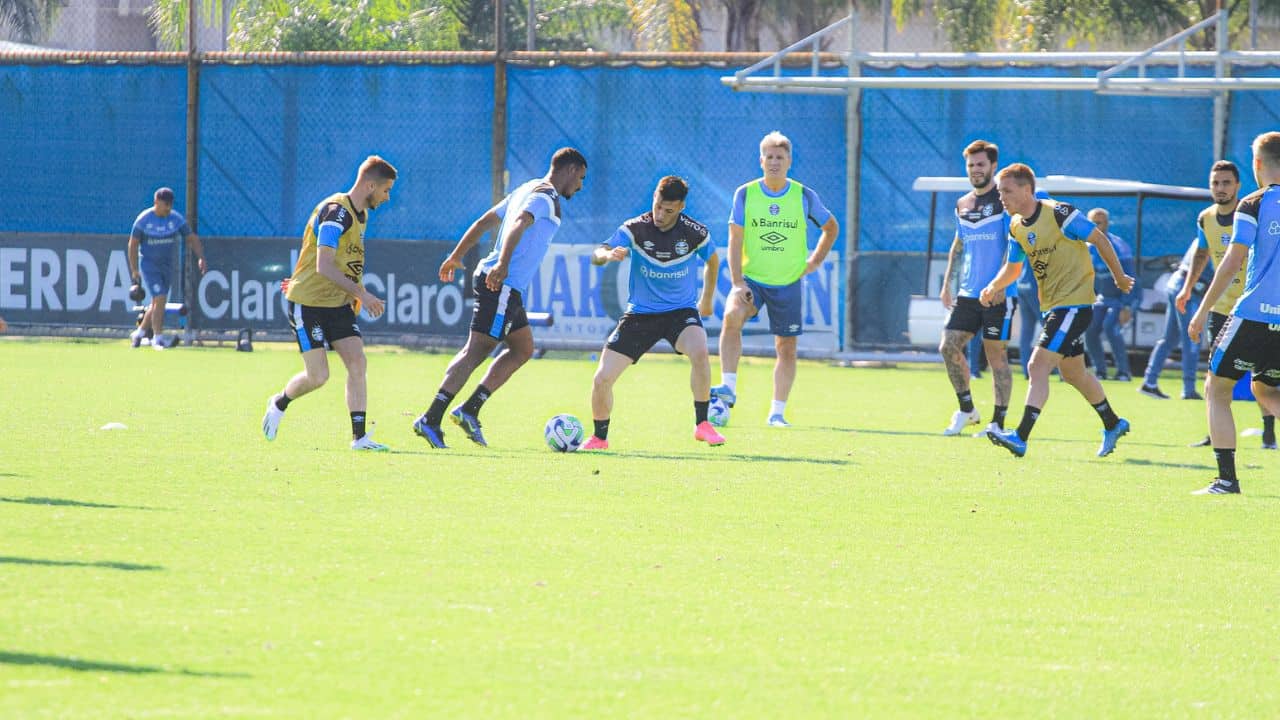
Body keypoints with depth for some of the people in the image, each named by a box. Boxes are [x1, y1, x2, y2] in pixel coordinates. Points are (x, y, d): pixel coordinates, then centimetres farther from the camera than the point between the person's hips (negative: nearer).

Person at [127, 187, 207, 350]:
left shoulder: (177, 219, -5)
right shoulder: (143, 220, -12)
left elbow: (192, 238, -3)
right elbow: (133, 244, -5)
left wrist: (201, 258, -18)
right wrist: (134, 270, -7)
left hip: (167, 265, 4)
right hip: (149, 264, -4)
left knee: (157, 303, 11)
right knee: (160, 299, -16)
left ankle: (139, 333, 30)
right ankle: (158, 338, -7)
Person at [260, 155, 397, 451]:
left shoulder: (360, 215, 10)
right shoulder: (336, 212, -20)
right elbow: (324, 266, -26)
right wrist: (361, 294, -26)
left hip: (338, 303, 8)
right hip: (308, 304, -8)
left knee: (357, 362, -7)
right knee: (318, 376, -9)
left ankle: (359, 436, -6)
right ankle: (279, 403, 21)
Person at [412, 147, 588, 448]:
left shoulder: (528, 190, 21)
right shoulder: (545, 196, -9)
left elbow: (485, 221, 25)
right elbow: (519, 225, -27)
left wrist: (457, 256, 31)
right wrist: (502, 266, -39)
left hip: (509, 288, 10)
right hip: (503, 286, -10)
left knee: (523, 349, 16)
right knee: (476, 351, -11)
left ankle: (469, 410, 11)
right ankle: (431, 420, -16)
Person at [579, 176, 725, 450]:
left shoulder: (695, 233, -10)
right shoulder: (635, 229, -14)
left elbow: (712, 261, 12)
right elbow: (596, 255, -23)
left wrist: (707, 300, 21)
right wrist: (607, 254, -47)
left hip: (681, 311, -1)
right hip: (640, 313, 1)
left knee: (699, 351, -34)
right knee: (602, 379, -9)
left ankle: (702, 425, -17)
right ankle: (599, 437, 17)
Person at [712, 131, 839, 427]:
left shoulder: (805, 197, -2)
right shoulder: (745, 194, -4)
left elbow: (831, 227, 15)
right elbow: (735, 241, -4)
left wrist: (815, 261, 5)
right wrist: (737, 283, -14)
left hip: (788, 283, 1)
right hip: (751, 278, -1)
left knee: (786, 348, 4)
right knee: (732, 315, -30)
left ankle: (777, 413, 15)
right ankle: (728, 388, -30)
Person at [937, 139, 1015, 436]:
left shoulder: (1004, 201, -6)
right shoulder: (962, 205, 14)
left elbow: (1014, 246, -12)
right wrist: (947, 284, 17)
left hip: (999, 294, -6)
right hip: (968, 293, 6)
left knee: (996, 355, -2)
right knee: (949, 346, -3)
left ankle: (998, 423, 5)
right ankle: (966, 410, 11)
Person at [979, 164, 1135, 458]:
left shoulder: (1058, 214, -18)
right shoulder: (1016, 226, 6)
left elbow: (1099, 240, -10)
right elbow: (1013, 267, 19)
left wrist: (1120, 278, -3)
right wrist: (993, 287, 1)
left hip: (1074, 301, -9)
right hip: (1053, 305, 9)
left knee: (1038, 365, -18)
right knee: (1072, 372, 19)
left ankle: (1021, 437, -23)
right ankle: (1113, 425, 38)